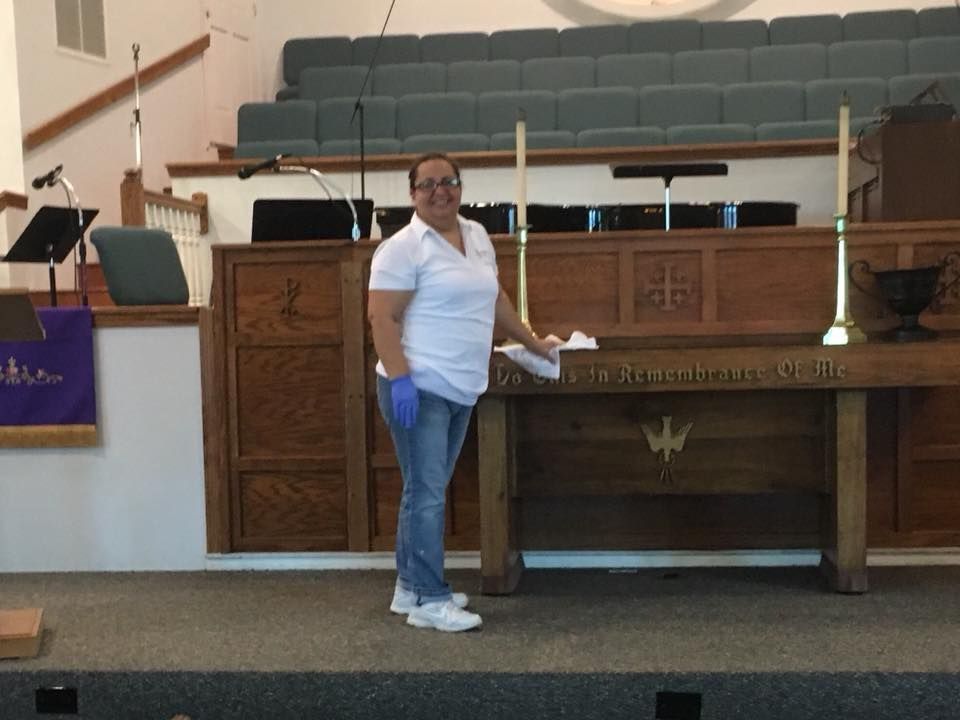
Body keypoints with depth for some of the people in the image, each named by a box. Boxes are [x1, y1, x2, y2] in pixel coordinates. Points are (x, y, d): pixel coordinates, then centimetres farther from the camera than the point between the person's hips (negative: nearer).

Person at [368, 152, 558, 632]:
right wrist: (399, 379, -23)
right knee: (427, 493, -6)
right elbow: (381, 317, -14)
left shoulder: (476, 236, 14)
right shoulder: (403, 247, -10)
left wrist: (533, 343, 28)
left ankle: (409, 588, 24)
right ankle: (429, 601, 2)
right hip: (418, 389, -8)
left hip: (459, 390, 8)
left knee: (427, 491, 14)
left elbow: (494, 299, 24)